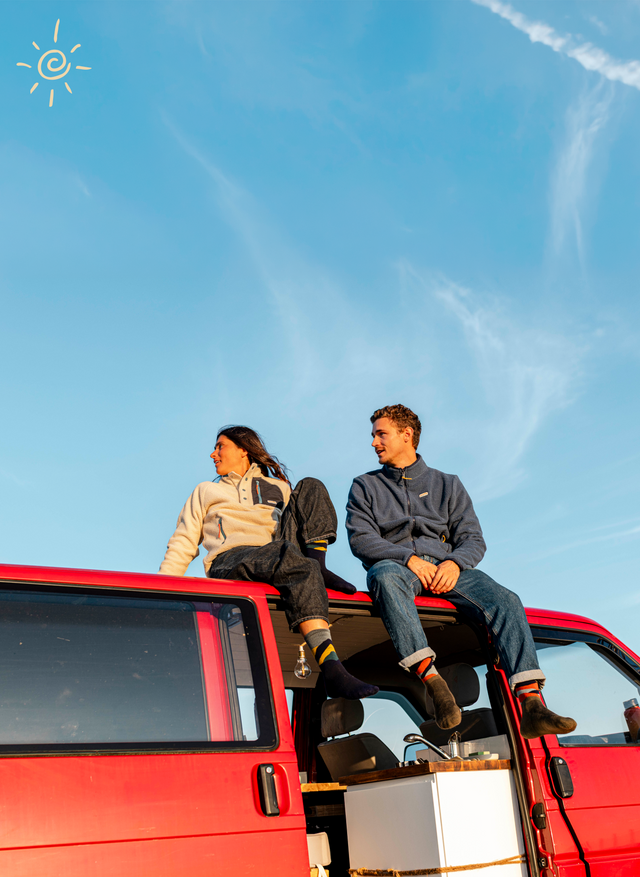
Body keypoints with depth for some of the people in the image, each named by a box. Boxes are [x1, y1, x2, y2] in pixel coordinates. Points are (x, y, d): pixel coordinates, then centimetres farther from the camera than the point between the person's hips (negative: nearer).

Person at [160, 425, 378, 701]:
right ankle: (332, 669, -53)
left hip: (281, 554, 3)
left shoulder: (279, 488, 32)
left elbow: (297, 528, 24)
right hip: (231, 562, -3)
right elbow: (183, 544, 20)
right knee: (296, 566, -37)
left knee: (310, 487, -10)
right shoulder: (206, 492, 29)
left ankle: (318, 565, -29)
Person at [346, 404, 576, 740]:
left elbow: (473, 539, 12)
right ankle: (432, 681, -48)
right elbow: (361, 538, 3)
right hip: (396, 564, -2)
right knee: (385, 576, -40)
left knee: (505, 600, -27)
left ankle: (531, 705, -39)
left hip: (446, 568, 2)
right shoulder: (365, 486, 19)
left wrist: (454, 563, -12)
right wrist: (410, 558, -14)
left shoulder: (447, 485, 23)